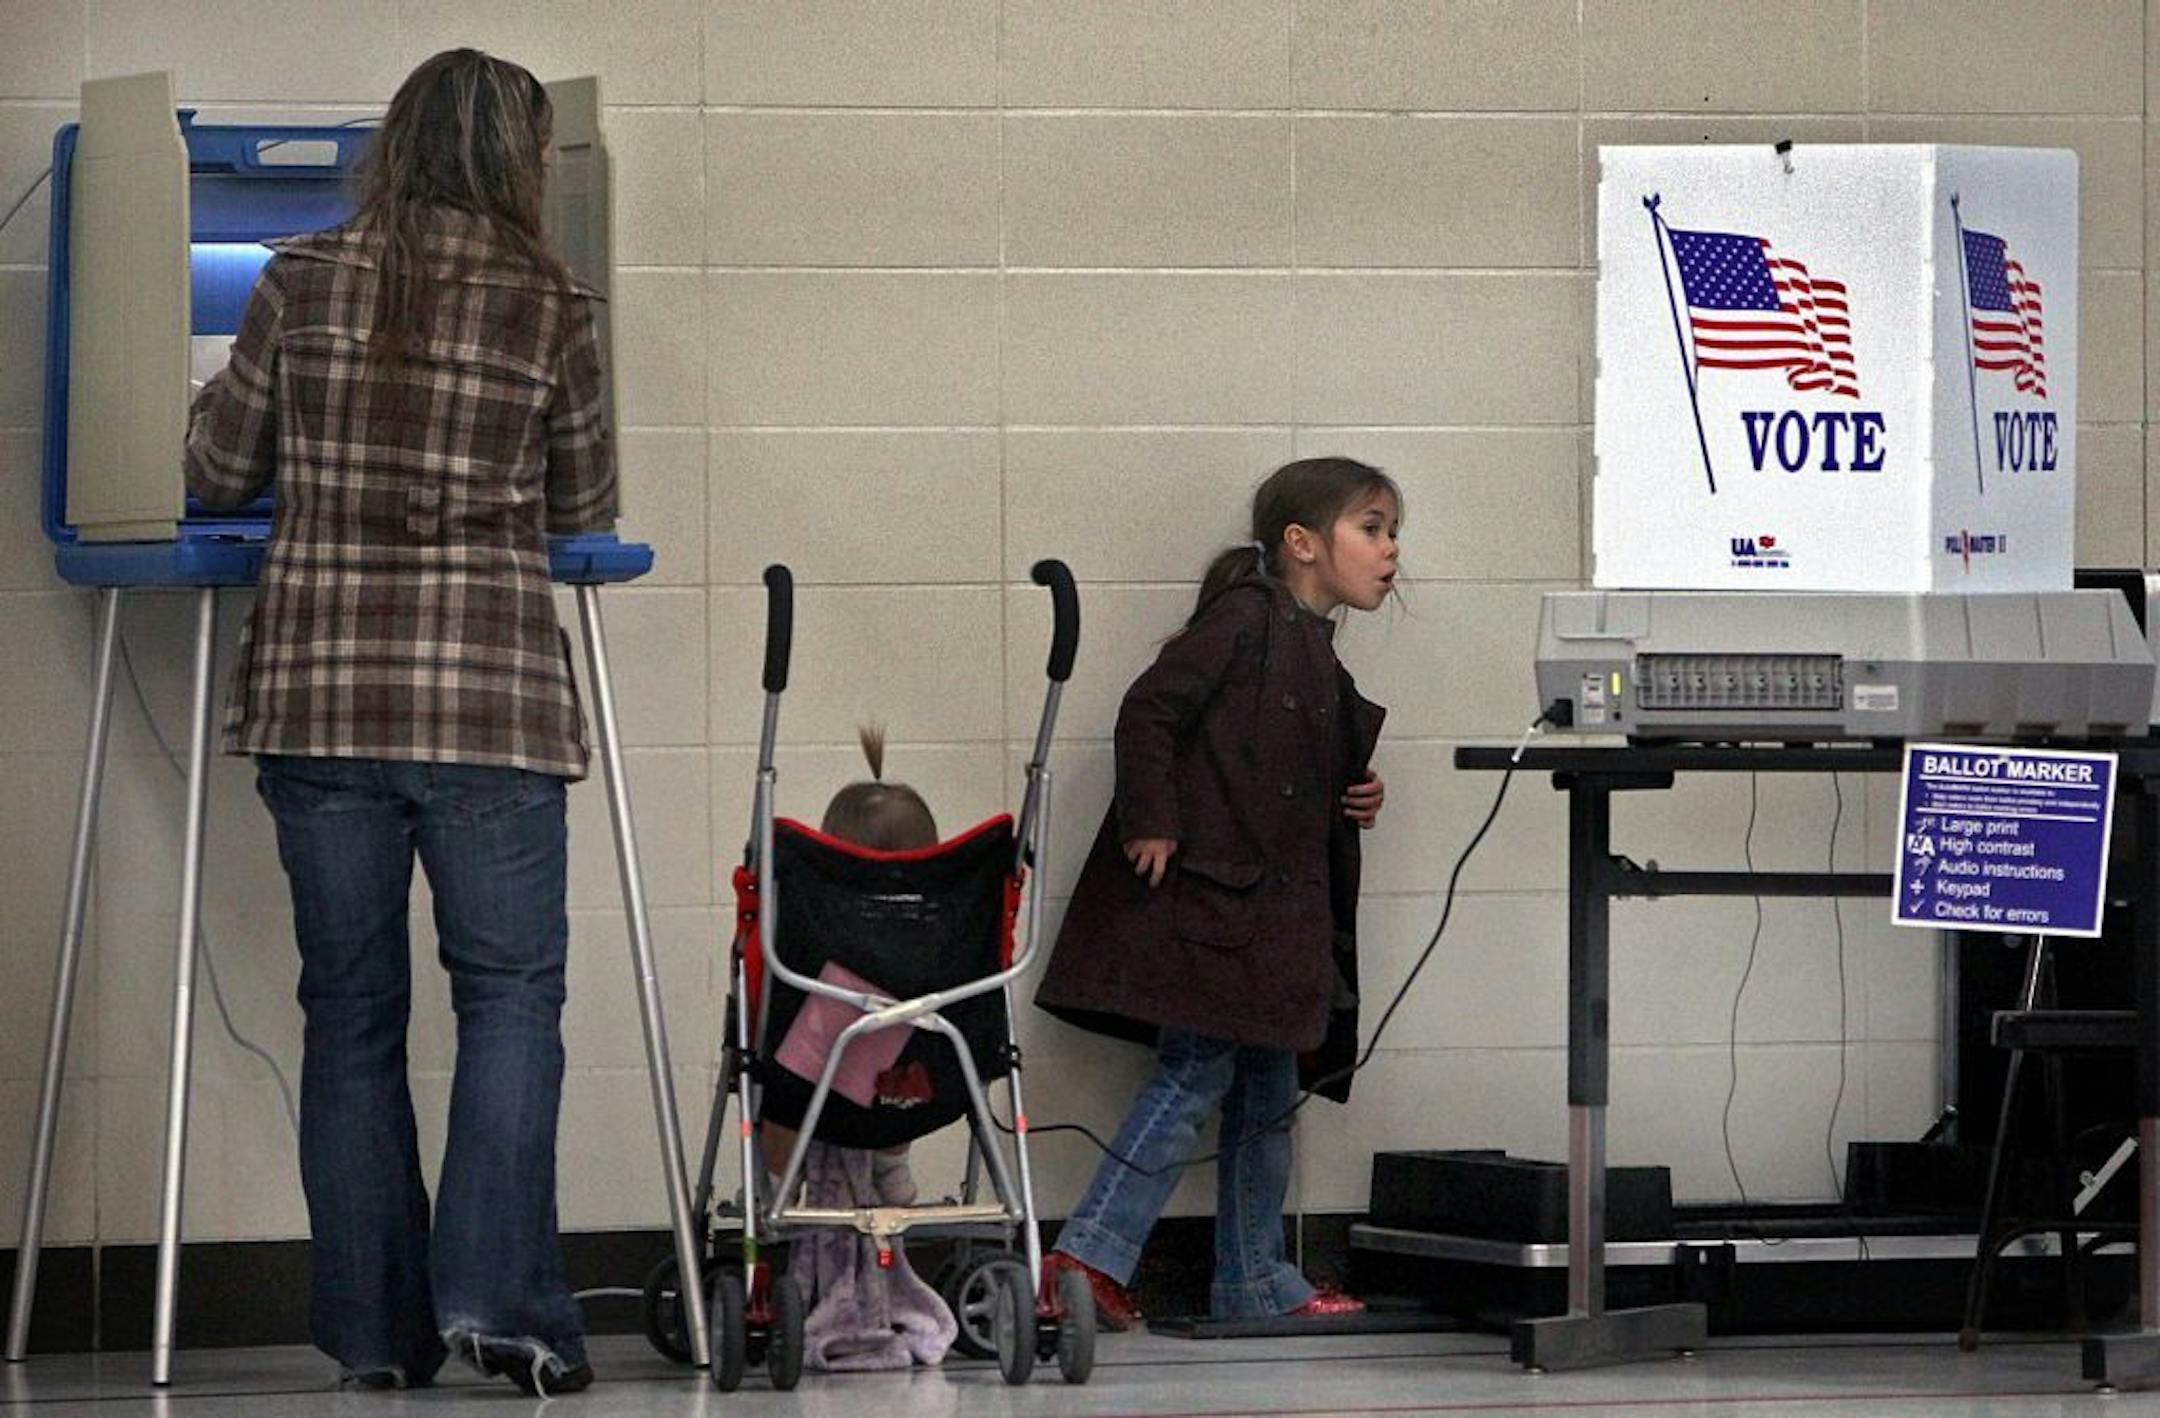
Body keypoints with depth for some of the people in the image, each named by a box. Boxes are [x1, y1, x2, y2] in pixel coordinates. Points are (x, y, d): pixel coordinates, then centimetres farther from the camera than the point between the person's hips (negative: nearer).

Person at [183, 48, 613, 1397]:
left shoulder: (302, 281, 3)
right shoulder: (551, 308, -1)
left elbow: (219, 468, 10)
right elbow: (584, 505, 11)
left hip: (317, 682, 2)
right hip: (493, 689, -2)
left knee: (351, 1006, 7)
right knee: (511, 993, 4)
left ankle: (377, 1326, 7)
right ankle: (495, 1295, -10)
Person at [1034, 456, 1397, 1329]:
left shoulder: (1315, 653, 19)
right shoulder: (1247, 617, -9)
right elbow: (1150, 710, -16)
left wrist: (1356, 799, 10)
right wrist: (1151, 823, -19)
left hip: (1272, 912, 10)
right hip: (1202, 894, -10)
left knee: (1269, 1088, 12)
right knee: (1197, 1071, -13)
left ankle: (1254, 1279, 19)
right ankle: (1089, 1254, -14)